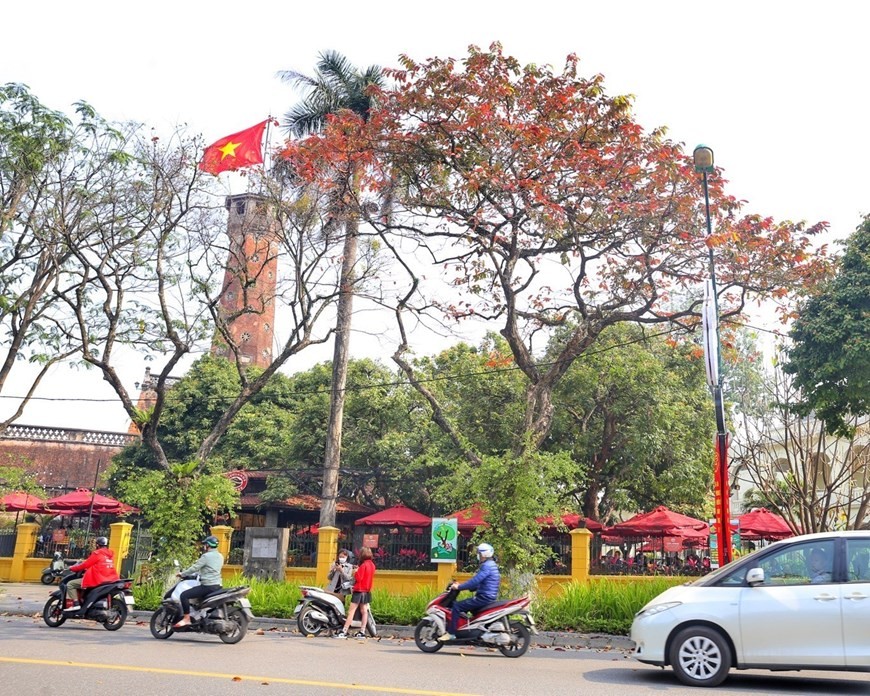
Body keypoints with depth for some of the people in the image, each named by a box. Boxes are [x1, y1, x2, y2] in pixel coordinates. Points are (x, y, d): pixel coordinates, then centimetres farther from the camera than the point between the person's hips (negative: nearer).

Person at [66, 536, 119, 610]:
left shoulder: (97, 553, -10)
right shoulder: (110, 554, 13)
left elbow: (85, 565, -6)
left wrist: (72, 568, 9)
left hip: (97, 580, -9)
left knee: (70, 584, 0)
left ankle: (76, 604, -11)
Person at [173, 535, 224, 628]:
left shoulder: (206, 556, -10)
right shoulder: (220, 557, 15)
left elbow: (195, 568, -10)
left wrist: (182, 574, 3)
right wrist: (197, 574, 35)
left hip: (208, 586, -9)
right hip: (218, 586, 9)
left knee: (184, 595, -12)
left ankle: (186, 619, -16)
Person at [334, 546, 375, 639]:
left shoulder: (363, 565, -17)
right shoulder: (372, 564, 8)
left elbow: (358, 578, -20)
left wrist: (356, 572, -2)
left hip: (359, 590, -9)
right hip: (367, 590, 9)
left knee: (351, 611, -8)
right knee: (364, 611, 9)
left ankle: (343, 632, -9)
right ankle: (362, 632, 11)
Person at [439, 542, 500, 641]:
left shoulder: (486, 566, -15)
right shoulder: (492, 565, 18)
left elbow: (475, 581, -23)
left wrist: (459, 587, -14)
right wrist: (461, 586, 18)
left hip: (484, 597, -11)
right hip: (490, 597, 11)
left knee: (457, 606, -12)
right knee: (464, 604, 23)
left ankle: (451, 633, -12)